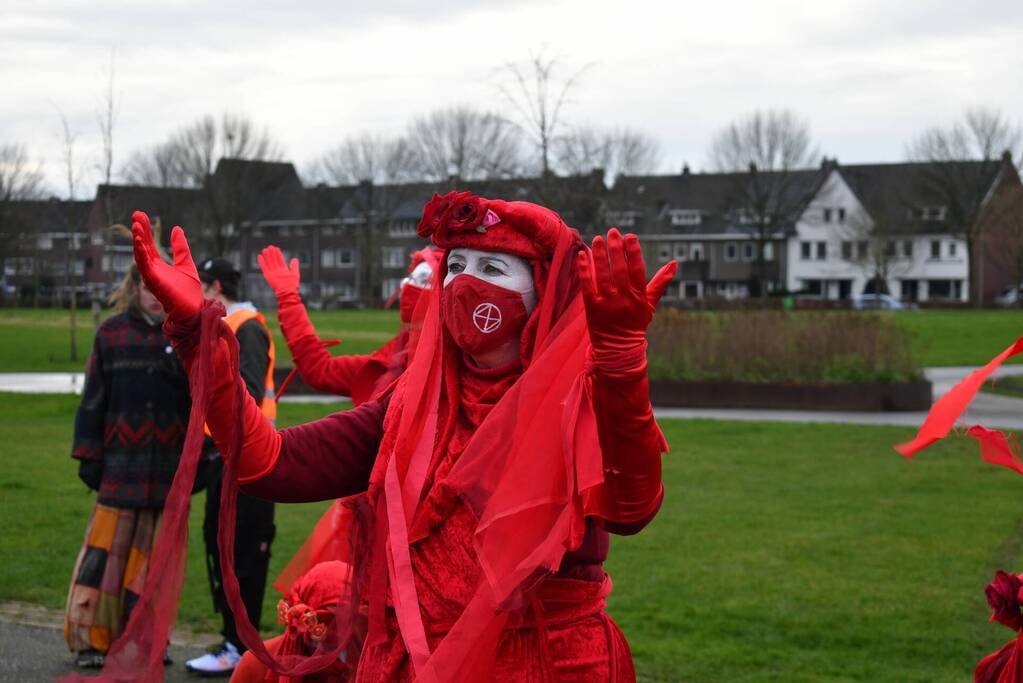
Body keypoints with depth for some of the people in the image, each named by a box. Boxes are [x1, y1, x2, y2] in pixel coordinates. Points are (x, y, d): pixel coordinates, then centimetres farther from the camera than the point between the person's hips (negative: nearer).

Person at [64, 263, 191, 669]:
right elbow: (94, 399, 5)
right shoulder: (112, 333, 5)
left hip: (169, 466, 1)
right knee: (107, 551, -3)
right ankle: (89, 640, 5)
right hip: (121, 463, -1)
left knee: (155, 553, 5)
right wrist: (89, 456, 1)